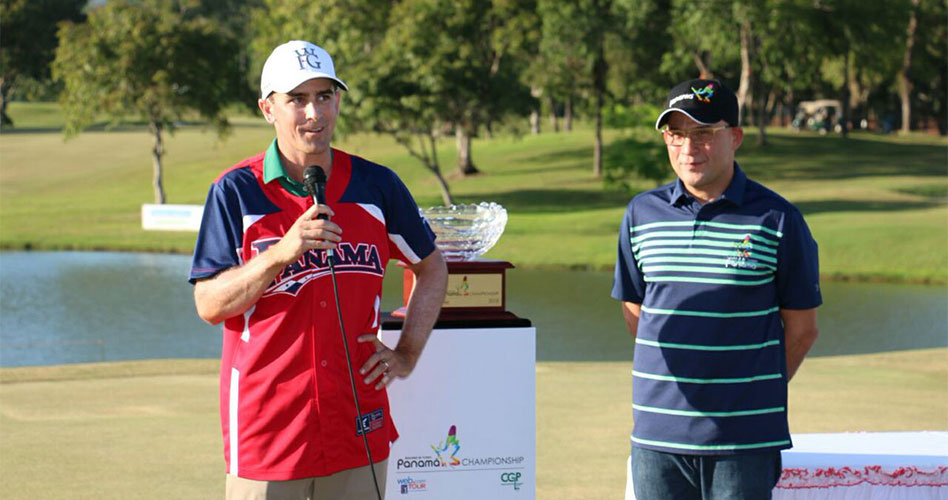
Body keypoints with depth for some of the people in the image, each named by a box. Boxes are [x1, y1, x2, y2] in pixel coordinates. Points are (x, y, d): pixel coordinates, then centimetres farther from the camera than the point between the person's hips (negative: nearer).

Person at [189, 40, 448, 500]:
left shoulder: (377, 186, 5)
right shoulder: (235, 191, -3)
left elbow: (431, 267, 19)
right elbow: (209, 305, -8)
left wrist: (407, 353, 10)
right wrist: (281, 253, -20)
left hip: (359, 426, 3)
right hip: (266, 423, -3)